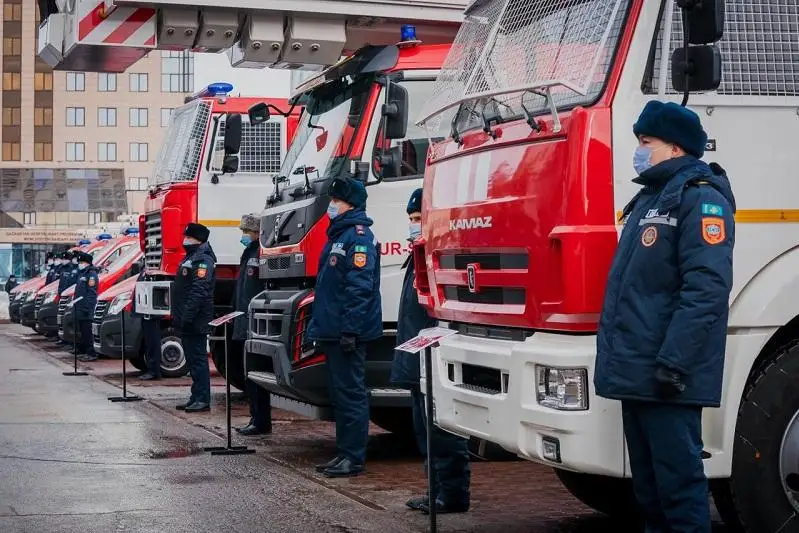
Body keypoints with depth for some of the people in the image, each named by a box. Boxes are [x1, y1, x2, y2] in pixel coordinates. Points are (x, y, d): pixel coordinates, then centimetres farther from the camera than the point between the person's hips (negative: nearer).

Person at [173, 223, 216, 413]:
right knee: (193, 359, 13)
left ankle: (202, 400, -7)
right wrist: (178, 316, 21)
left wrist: (187, 317, -26)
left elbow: (199, 291, -23)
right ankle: (196, 397, 19)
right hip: (187, 321, 11)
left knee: (198, 359, -9)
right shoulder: (190, 258, 20)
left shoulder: (202, 260, -14)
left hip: (195, 322, -11)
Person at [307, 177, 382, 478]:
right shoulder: (338, 235, 20)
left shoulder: (358, 237, -12)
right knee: (338, 392, 13)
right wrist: (318, 326, 22)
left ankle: (354, 458, -3)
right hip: (332, 331, 11)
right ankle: (344, 453, 20)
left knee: (350, 393, -7)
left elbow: (360, 288, -21)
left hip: (348, 332, -11)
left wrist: (350, 329, -25)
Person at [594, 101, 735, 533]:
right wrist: (615, 356, 22)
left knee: (678, 479, -5)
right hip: (635, 372, 10)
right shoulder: (648, 200, 20)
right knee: (647, 481, 15)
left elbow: (708, 289, -21)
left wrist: (673, 363, -25)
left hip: (666, 377, -10)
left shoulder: (700, 198, -11)